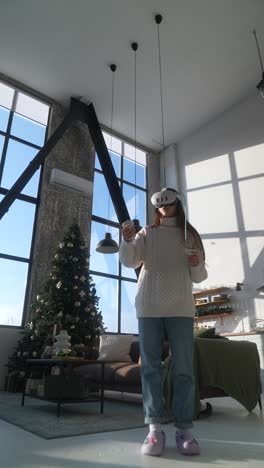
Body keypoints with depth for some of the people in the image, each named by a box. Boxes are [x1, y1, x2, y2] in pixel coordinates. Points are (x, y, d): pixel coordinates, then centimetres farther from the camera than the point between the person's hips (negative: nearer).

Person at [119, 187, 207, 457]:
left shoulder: (189, 235, 13)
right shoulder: (146, 233, 10)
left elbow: (199, 278, 11)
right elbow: (130, 261, -5)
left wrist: (197, 264, -11)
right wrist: (127, 240, -24)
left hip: (180, 308, 1)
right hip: (149, 307, 0)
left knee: (183, 369, 2)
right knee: (150, 367, 2)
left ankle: (184, 429, 11)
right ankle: (154, 429, 10)